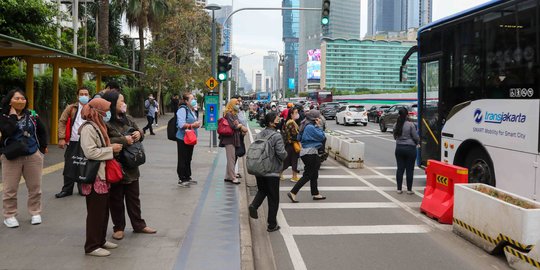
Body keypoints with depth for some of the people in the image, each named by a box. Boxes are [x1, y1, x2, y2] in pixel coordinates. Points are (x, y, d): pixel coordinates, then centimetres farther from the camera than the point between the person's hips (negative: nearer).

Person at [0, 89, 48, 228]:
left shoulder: (32, 115, 3)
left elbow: (42, 131, 15)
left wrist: (43, 147, 12)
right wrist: (13, 115, -17)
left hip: (33, 155, 3)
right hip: (12, 157, -2)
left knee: (35, 187, 9)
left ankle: (35, 213, 22)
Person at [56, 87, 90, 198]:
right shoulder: (71, 108, 3)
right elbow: (62, 122, 1)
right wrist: (61, 138, -8)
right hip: (73, 142, 0)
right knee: (69, 167, 5)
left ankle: (83, 188, 22)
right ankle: (67, 189, 16)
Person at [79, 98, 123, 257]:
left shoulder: (98, 126, 15)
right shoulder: (88, 128, -16)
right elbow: (90, 152, -25)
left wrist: (112, 147, 12)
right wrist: (111, 149, -19)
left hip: (102, 174, 10)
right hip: (94, 177, -10)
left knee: (104, 210, 16)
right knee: (96, 211, -2)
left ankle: (101, 240, 28)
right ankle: (92, 246, 8)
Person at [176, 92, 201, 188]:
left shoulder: (191, 110, 14)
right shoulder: (182, 109, -14)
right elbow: (181, 124, -23)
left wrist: (197, 124, 7)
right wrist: (193, 125, -19)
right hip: (183, 138, -9)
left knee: (188, 158, 15)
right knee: (182, 159, -1)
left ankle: (187, 177, 26)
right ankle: (181, 180, 6)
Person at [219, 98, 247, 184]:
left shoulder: (235, 114, 20)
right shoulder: (228, 114, -10)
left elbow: (238, 124, 16)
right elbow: (233, 125, -18)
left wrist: (242, 128, -6)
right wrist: (241, 126, -1)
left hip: (234, 139, 9)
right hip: (229, 139, -9)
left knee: (232, 158, 11)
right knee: (231, 158, -6)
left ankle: (228, 176, 18)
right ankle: (232, 177, -3)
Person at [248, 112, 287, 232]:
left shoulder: (259, 135, 3)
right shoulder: (276, 136, -16)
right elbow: (282, 154, -20)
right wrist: (285, 153, 1)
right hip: (272, 172, -5)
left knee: (262, 190, 26)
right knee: (273, 199, 7)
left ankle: (254, 205, -2)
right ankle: (272, 225, 14)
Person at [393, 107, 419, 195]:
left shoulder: (396, 125, -1)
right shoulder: (410, 125, -14)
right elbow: (416, 137, -8)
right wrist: (418, 142, 13)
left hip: (399, 148, 4)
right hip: (410, 148, -4)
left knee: (400, 169, 9)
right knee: (409, 169, 4)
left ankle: (399, 189, 13)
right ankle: (409, 189, 10)